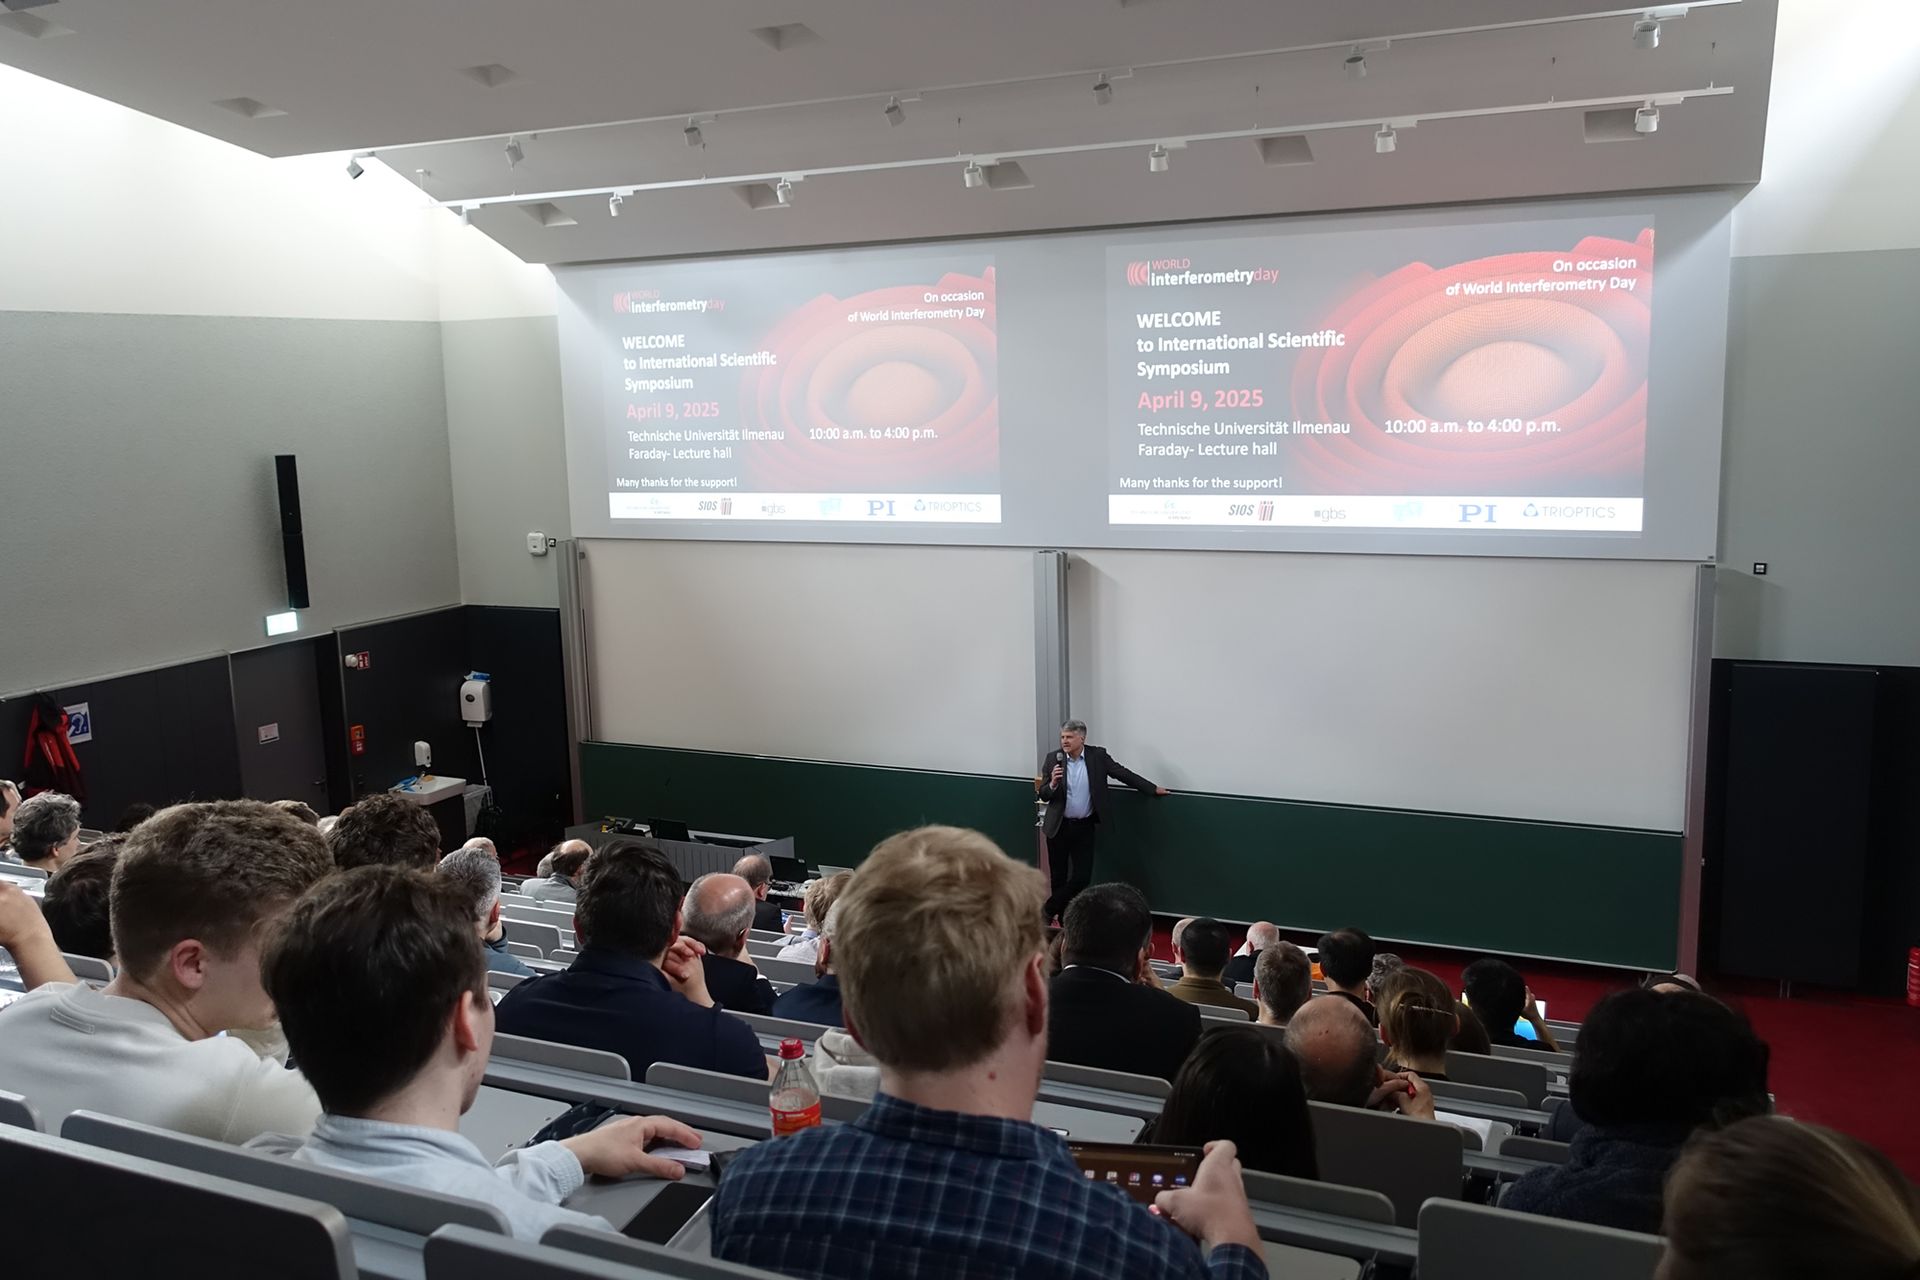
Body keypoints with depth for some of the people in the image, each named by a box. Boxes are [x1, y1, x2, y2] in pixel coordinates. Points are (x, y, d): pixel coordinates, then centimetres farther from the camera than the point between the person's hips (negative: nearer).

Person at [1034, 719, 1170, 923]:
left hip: (1084, 827, 0)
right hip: (1058, 827, 0)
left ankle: (1051, 909, 16)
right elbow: (1043, 795, -3)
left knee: (1082, 877, -3)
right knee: (1058, 876, 7)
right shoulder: (1053, 758, -4)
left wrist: (1153, 789, -1)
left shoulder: (1098, 756, -4)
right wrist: (1052, 784, -25)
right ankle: (1060, 919, 23)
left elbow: (1123, 773, 0)